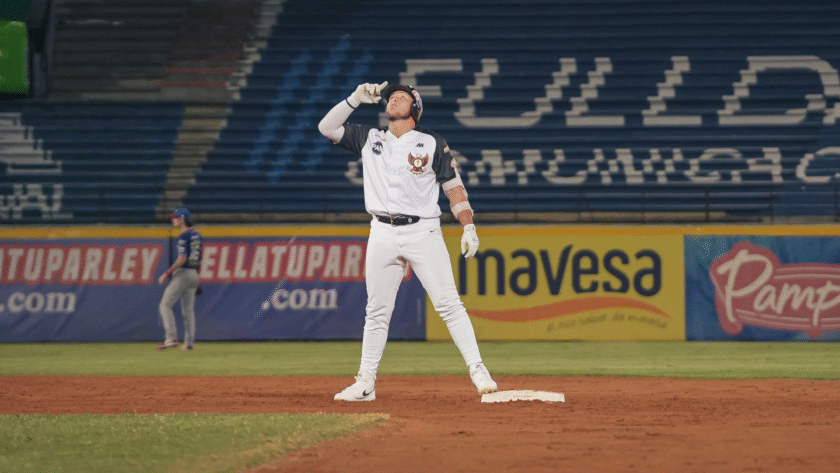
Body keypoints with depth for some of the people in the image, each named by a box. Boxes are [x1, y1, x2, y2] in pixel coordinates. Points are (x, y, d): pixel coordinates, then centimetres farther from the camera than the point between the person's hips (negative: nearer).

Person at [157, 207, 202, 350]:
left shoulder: (183, 237, -14)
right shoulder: (196, 235, 14)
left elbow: (182, 259, -23)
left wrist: (167, 273, -21)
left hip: (182, 273, -9)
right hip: (194, 274, 9)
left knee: (165, 305, -7)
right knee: (188, 309, 11)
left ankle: (171, 338, -17)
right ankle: (189, 342, 8)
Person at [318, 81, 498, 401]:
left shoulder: (432, 144, 7)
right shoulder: (369, 139, 15)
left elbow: (453, 187, 5)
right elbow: (327, 127, 10)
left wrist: (469, 227, -4)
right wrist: (356, 99, 4)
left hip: (423, 231, -3)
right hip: (383, 233, 3)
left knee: (448, 303, -9)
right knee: (377, 311, 5)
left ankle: (478, 371, -9)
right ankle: (365, 382, 9)